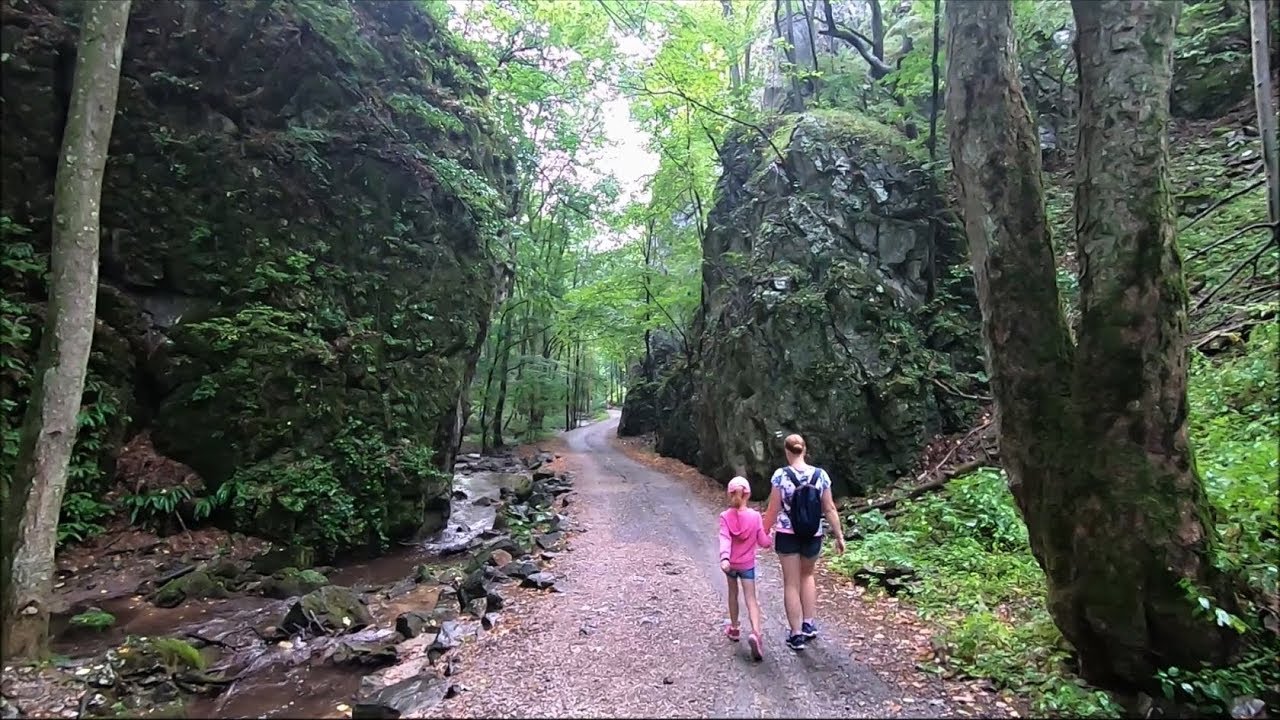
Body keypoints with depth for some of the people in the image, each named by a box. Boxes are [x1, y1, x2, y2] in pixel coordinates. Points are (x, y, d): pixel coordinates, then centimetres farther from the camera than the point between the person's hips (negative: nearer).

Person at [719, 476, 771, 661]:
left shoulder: (725, 516, -12)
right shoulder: (755, 516, -12)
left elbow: (725, 539, -27)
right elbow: (763, 542, -6)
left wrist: (724, 558, -37)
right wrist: (772, 538, 14)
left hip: (731, 563, 1)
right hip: (747, 564, -1)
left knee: (733, 594, 21)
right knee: (751, 599, -2)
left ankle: (734, 629, 34)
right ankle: (755, 634, -23)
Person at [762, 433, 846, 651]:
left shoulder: (781, 475, -13)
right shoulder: (821, 475, -6)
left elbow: (773, 509, -10)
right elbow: (830, 509, -3)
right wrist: (840, 536, 7)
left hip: (787, 535, -2)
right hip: (813, 536, 3)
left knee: (791, 583, 10)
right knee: (807, 575, 27)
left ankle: (796, 635, 14)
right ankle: (809, 624, 27)